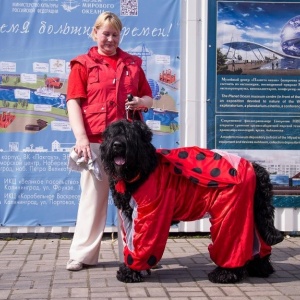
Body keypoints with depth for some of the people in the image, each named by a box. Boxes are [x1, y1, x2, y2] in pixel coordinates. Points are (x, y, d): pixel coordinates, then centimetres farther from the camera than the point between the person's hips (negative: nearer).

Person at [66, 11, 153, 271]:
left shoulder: (133, 63, 15)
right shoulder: (82, 64, 5)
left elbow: (149, 98, 19)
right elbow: (74, 103, -4)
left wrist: (140, 102, -5)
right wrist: (81, 138, -15)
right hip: (95, 141, -3)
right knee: (93, 197, 3)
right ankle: (83, 254, 11)